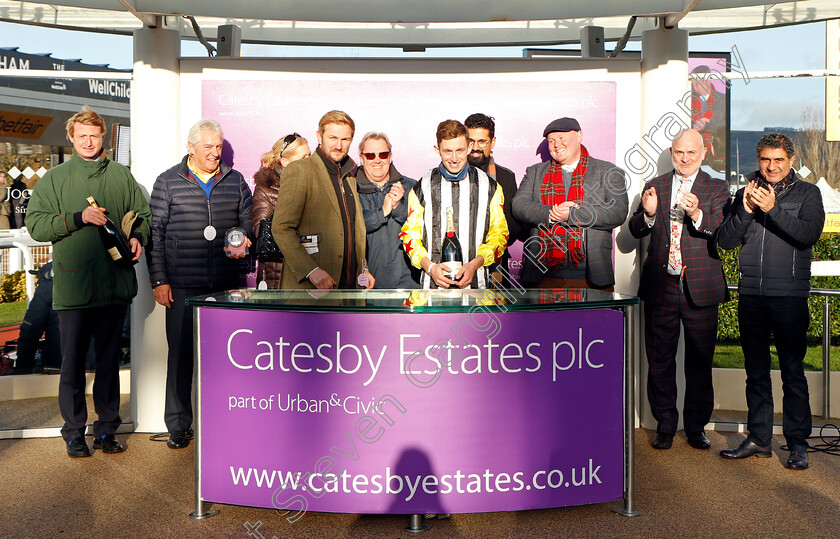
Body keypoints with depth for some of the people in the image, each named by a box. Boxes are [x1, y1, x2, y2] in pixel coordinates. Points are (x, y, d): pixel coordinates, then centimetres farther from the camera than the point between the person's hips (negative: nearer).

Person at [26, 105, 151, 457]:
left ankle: (106, 430, 21)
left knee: (109, 361, 10)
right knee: (73, 363, 4)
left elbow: (143, 215, 18)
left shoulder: (122, 177, 11)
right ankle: (74, 433, 17)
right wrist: (79, 217, -15)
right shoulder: (54, 179, 5)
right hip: (72, 287, -2)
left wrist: (137, 237, -3)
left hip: (114, 284, 2)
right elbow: (36, 224, -2)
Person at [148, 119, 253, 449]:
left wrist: (244, 241, -5)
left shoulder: (235, 181, 12)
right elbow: (155, 233, 5)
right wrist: (158, 279, -2)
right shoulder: (168, 183, 6)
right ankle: (179, 425, 14)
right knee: (181, 351, 2)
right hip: (182, 286, -2)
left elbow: (248, 221, 19)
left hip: (226, 285, 2)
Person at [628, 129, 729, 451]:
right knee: (660, 360, 7)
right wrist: (648, 214, -16)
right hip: (660, 287, 2)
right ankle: (665, 425, 21)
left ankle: (696, 427, 21)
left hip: (701, 288, -1)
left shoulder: (717, 189, 5)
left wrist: (697, 215, -28)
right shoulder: (654, 186, 11)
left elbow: (723, 232, -10)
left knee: (699, 361, 6)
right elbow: (635, 230, 5)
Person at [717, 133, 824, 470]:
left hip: (789, 295, -3)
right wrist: (745, 211, -11)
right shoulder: (745, 194, 12)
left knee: (792, 371, 0)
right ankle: (758, 439, 19)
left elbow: (809, 233, -12)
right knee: (756, 371, 10)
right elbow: (725, 240, 4)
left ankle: (798, 444, 10)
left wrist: (772, 209, -20)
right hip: (751, 295, 3)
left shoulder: (807, 194, 5)